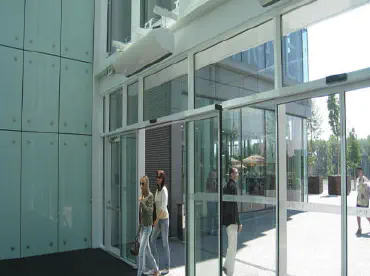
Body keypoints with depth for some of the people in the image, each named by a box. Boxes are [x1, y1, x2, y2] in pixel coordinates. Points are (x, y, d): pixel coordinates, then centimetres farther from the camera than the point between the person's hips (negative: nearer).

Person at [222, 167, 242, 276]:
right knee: (232, 246, 0)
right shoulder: (233, 186, -16)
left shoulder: (226, 186, 13)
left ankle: (226, 266, 29)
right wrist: (239, 222, -15)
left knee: (231, 245, 21)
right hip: (232, 220, -9)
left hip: (227, 219, 9)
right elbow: (234, 205, -20)